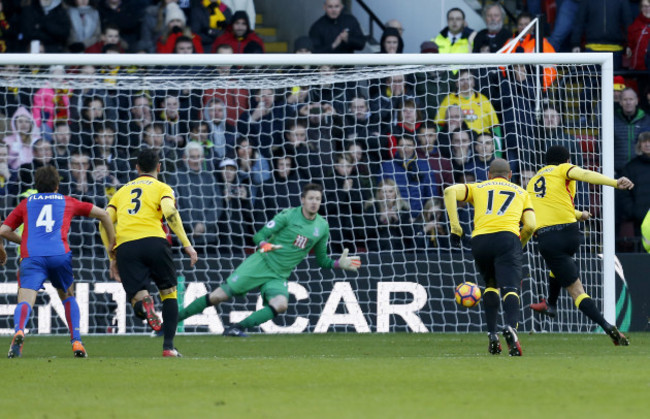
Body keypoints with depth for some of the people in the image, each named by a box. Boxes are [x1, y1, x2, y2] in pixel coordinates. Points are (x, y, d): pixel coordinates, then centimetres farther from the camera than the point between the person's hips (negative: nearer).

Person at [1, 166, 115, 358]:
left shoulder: (26, 203, 26)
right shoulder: (67, 202, 27)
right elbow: (103, 214, 31)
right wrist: (112, 243, 39)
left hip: (31, 256, -1)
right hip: (60, 254, 1)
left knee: (25, 301, -12)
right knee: (68, 296, 25)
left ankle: (19, 331, -44)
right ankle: (76, 341, 10)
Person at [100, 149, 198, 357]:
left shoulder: (122, 191, 28)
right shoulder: (161, 188, 17)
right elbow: (170, 213, -4)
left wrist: (112, 258, 23)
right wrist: (187, 245, -3)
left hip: (124, 245, 2)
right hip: (153, 239, -2)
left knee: (137, 296, 1)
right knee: (169, 293, 15)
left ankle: (142, 301, -37)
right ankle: (168, 346, 4)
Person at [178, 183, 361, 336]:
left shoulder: (322, 227, 7)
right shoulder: (289, 215, -7)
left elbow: (322, 259, 18)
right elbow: (259, 235, -8)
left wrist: (339, 264, 1)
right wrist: (265, 245, -29)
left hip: (279, 277, 4)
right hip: (260, 265, -4)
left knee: (281, 304, -29)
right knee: (219, 296, -10)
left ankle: (236, 328, -24)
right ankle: (175, 318, 3)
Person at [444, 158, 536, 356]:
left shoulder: (478, 188, 26)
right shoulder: (521, 192, 26)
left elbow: (450, 191, 7)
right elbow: (530, 225, 11)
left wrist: (454, 227, 6)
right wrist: (519, 245, 28)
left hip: (480, 239, 2)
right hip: (507, 237, -2)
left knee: (490, 285, 25)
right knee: (510, 289, -12)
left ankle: (492, 335, 13)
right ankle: (511, 327, -42)